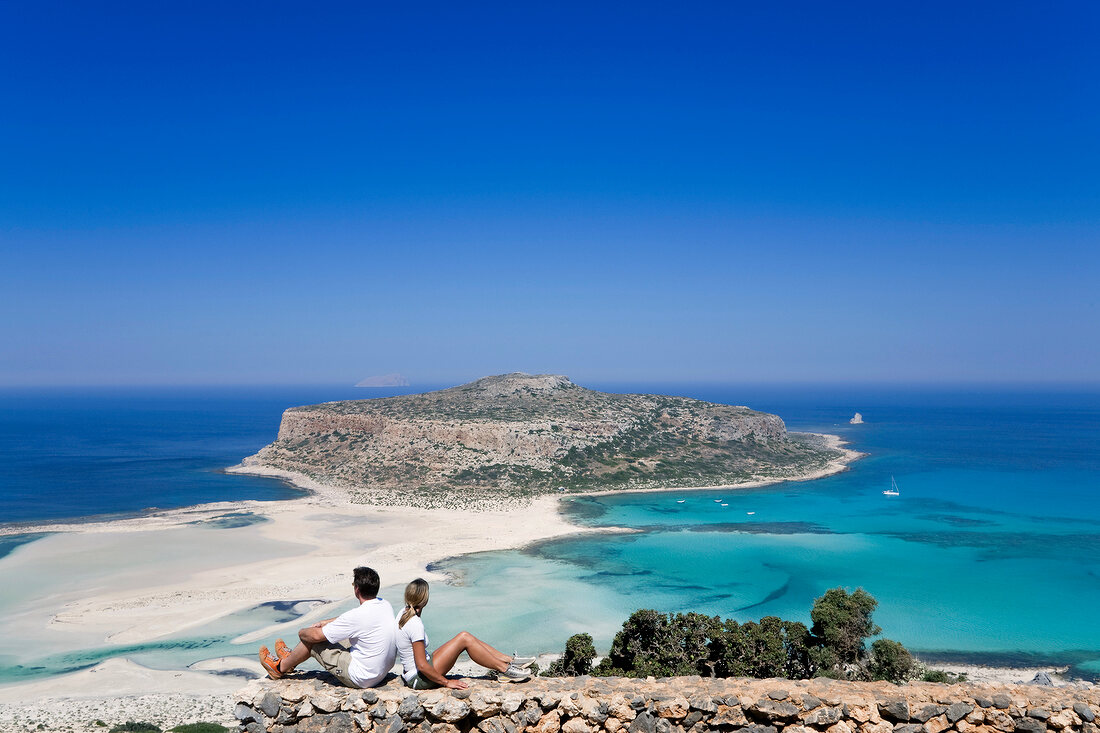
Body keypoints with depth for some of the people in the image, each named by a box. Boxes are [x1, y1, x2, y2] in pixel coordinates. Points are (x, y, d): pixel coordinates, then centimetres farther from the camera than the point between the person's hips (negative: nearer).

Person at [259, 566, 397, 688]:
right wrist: (326, 623, 19)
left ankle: (280, 667, 30)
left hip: (362, 679, -8)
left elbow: (316, 635, -14)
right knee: (330, 634, 19)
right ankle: (293, 656, 42)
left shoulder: (358, 616, -27)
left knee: (311, 639, 4)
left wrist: (301, 632, 7)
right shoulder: (385, 605, -2)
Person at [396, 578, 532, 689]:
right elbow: (422, 666, -24)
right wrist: (447, 683, -17)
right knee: (464, 640, -13)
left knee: (464, 635, 5)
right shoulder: (416, 625, -26)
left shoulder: (404, 613, 2)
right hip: (420, 679, -9)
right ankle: (506, 670, -5)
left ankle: (509, 660, 8)